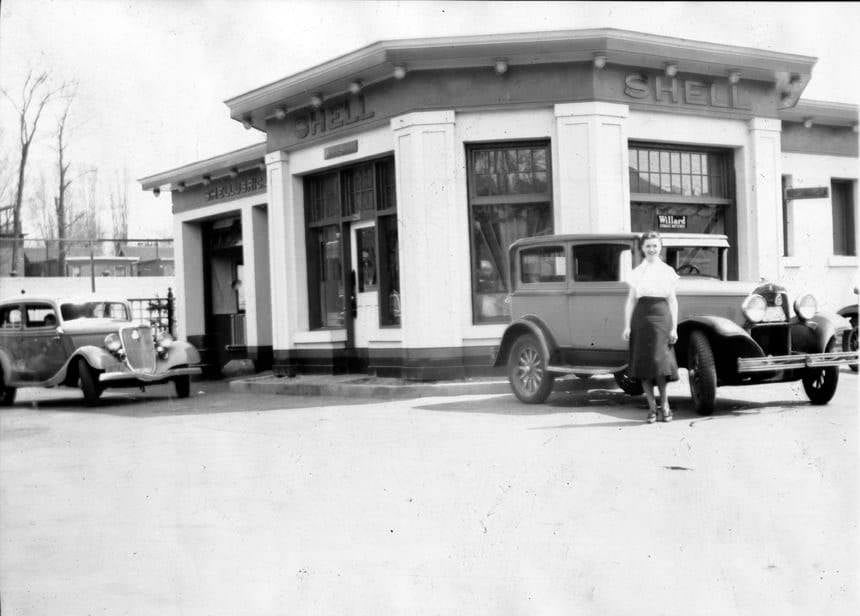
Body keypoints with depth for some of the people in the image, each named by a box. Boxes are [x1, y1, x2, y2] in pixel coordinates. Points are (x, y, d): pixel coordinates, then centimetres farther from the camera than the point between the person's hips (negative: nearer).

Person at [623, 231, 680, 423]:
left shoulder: (667, 271, 10)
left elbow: (672, 301, 9)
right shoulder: (637, 272, 12)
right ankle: (652, 406, 8)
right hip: (641, 318, 2)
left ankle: (664, 403, 5)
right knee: (643, 362, -1)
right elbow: (631, 300, 10)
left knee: (660, 360, -12)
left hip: (661, 316, -1)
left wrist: (674, 327, 2)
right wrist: (627, 326, 2)